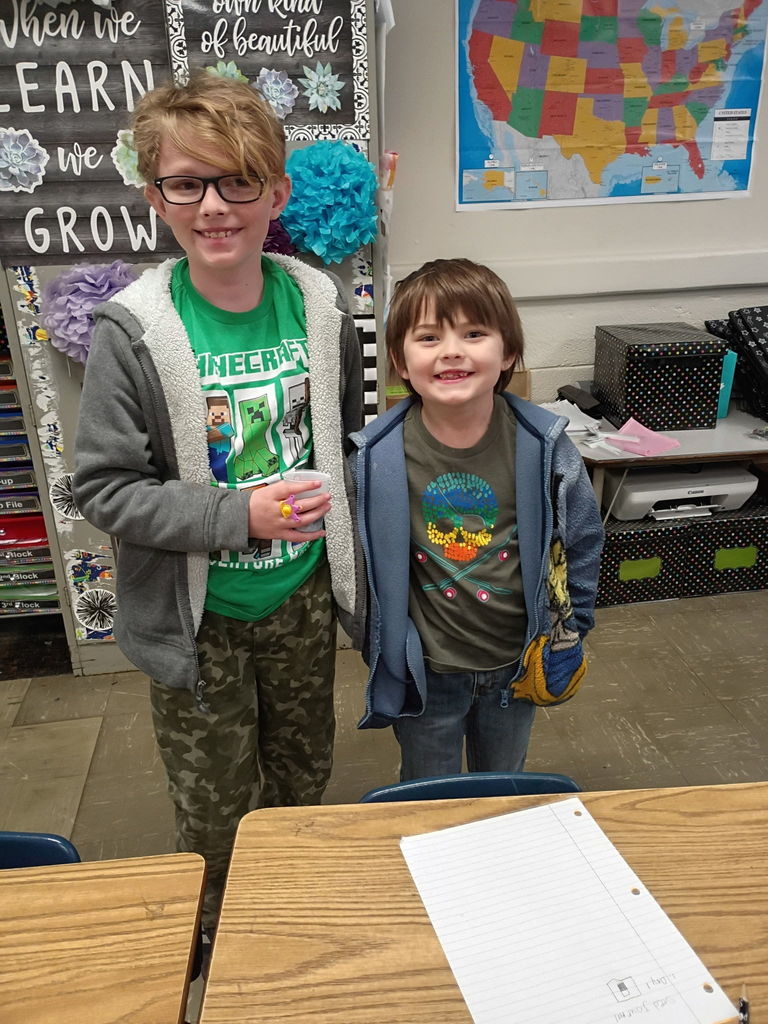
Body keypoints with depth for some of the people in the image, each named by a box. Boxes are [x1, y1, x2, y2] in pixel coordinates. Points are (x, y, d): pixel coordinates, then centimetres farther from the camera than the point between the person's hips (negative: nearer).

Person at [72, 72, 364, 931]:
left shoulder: (318, 304, -7)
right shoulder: (133, 331, -18)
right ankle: (225, 936, 49)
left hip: (302, 593, 4)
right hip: (197, 615, -3)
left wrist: (331, 513, -1)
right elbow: (102, 487, -15)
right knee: (216, 811, 16)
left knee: (303, 773, 25)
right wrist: (237, 516, -23)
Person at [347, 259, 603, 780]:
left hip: (517, 662, 2)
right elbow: (358, 560, -5)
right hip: (424, 669, -1)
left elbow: (583, 540, -1)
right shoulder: (376, 457, -18)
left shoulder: (543, 444, -16)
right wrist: (380, 648, 0)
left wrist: (568, 631, 2)